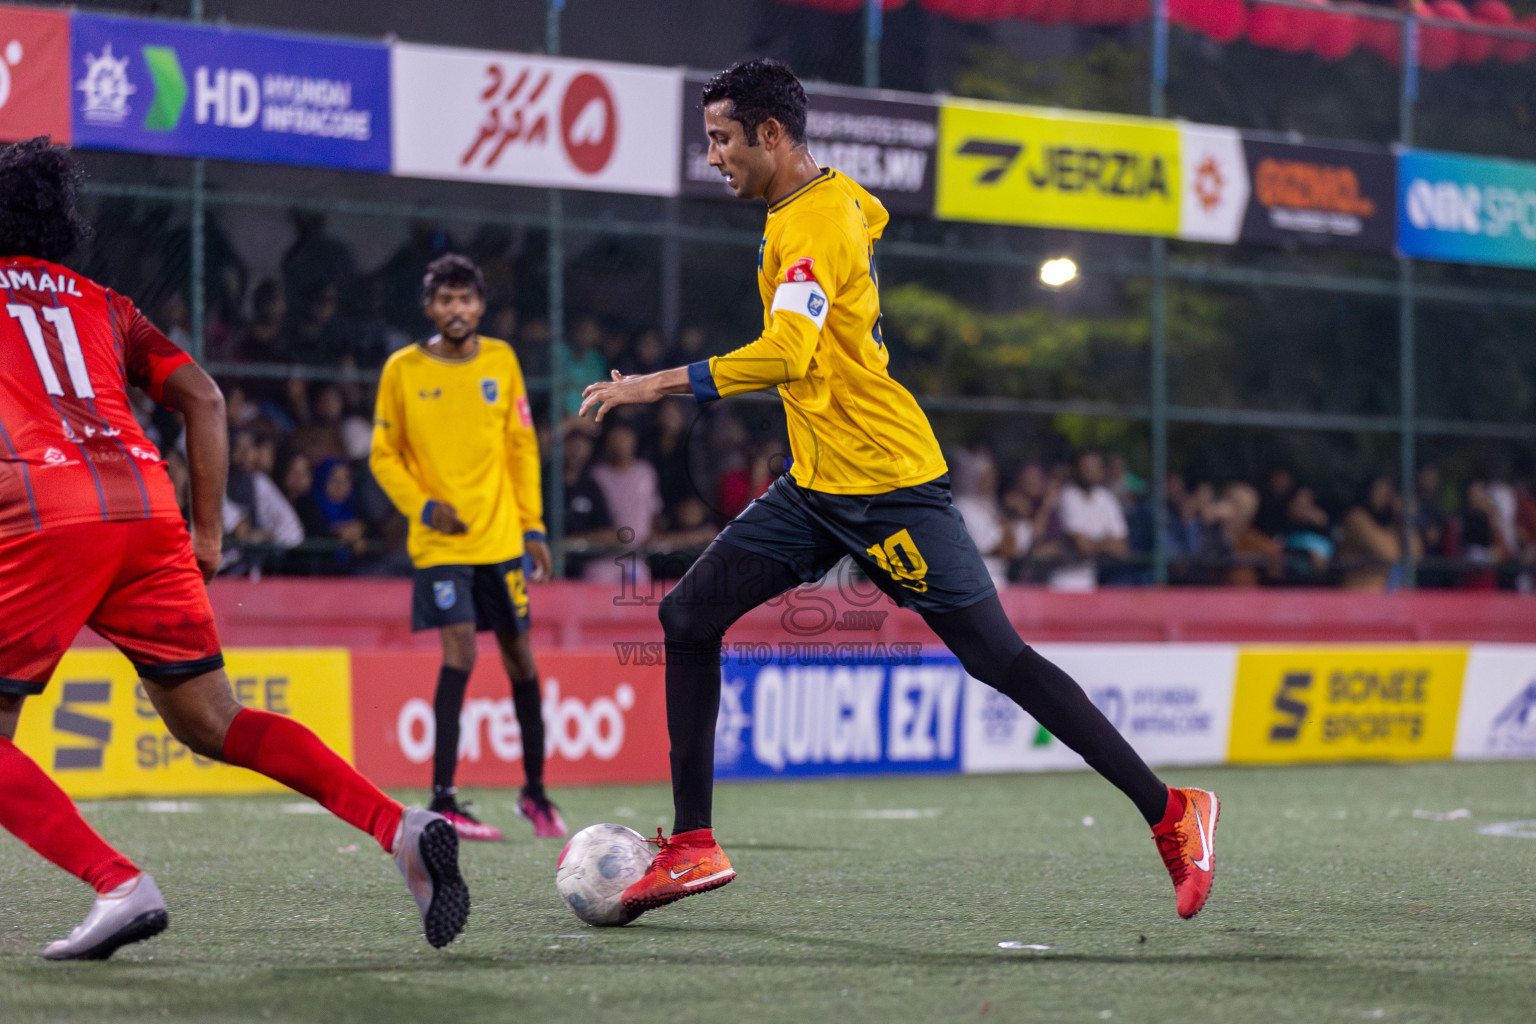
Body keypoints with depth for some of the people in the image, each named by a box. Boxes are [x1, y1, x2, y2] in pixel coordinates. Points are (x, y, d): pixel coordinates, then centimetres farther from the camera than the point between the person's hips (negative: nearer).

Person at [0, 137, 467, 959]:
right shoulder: (102, 305, 27)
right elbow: (202, 399, 17)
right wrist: (207, 532, 19)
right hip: (146, 507, 5)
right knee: (209, 722, 9)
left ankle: (117, 885, -16)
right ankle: (399, 827, -8)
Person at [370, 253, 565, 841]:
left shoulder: (501, 361, 5)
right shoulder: (403, 370, -2)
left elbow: (522, 448, 9)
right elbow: (384, 456, 5)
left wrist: (533, 527, 4)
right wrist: (422, 507, -11)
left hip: (502, 538, 3)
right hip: (440, 543, -3)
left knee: (520, 656, 9)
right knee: (460, 651, -17)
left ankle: (534, 790, 25)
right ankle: (443, 802, -14)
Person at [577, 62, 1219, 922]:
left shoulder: (812, 224, -18)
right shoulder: (841, 200, 11)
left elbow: (789, 353, -31)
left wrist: (661, 384, -30)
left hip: (886, 483, -10)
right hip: (816, 486, 10)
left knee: (1000, 659, -8)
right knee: (689, 618, 2)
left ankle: (1172, 815, -1)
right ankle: (694, 847, 4)